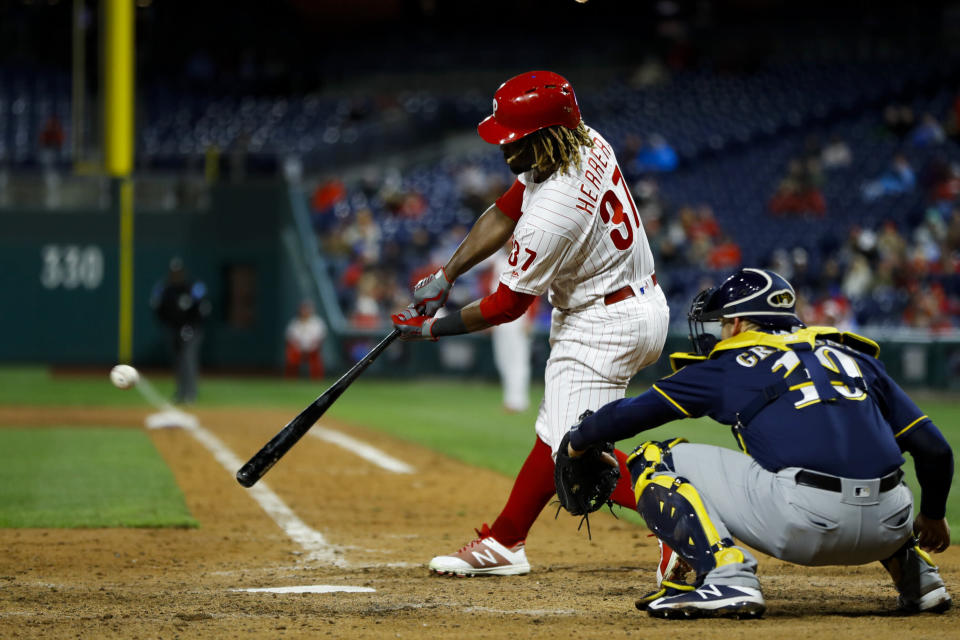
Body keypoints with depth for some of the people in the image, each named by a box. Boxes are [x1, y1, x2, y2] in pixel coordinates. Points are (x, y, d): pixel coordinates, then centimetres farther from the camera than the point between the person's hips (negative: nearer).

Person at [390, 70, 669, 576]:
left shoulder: (551, 215, -31)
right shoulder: (587, 144, -5)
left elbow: (507, 305, -18)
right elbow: (504, 213, 7)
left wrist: (433, 329, -4)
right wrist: (444, 277, 5)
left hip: (604, 324, -10)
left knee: (575, 449, -13)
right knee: (556, 429, 17)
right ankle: (504, 543, 26)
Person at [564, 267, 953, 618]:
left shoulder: (730, 366, 14)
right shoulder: (856, 358, 24)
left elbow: (631, 414, 17)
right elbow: (934, 448, 21)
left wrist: (577, 441, 36)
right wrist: (932, 515, 38)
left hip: (804, 524, -6)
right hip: (887, 529, 6)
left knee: (655, 461, 9)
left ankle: (726, 575, -12)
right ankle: (915, 572, 21)